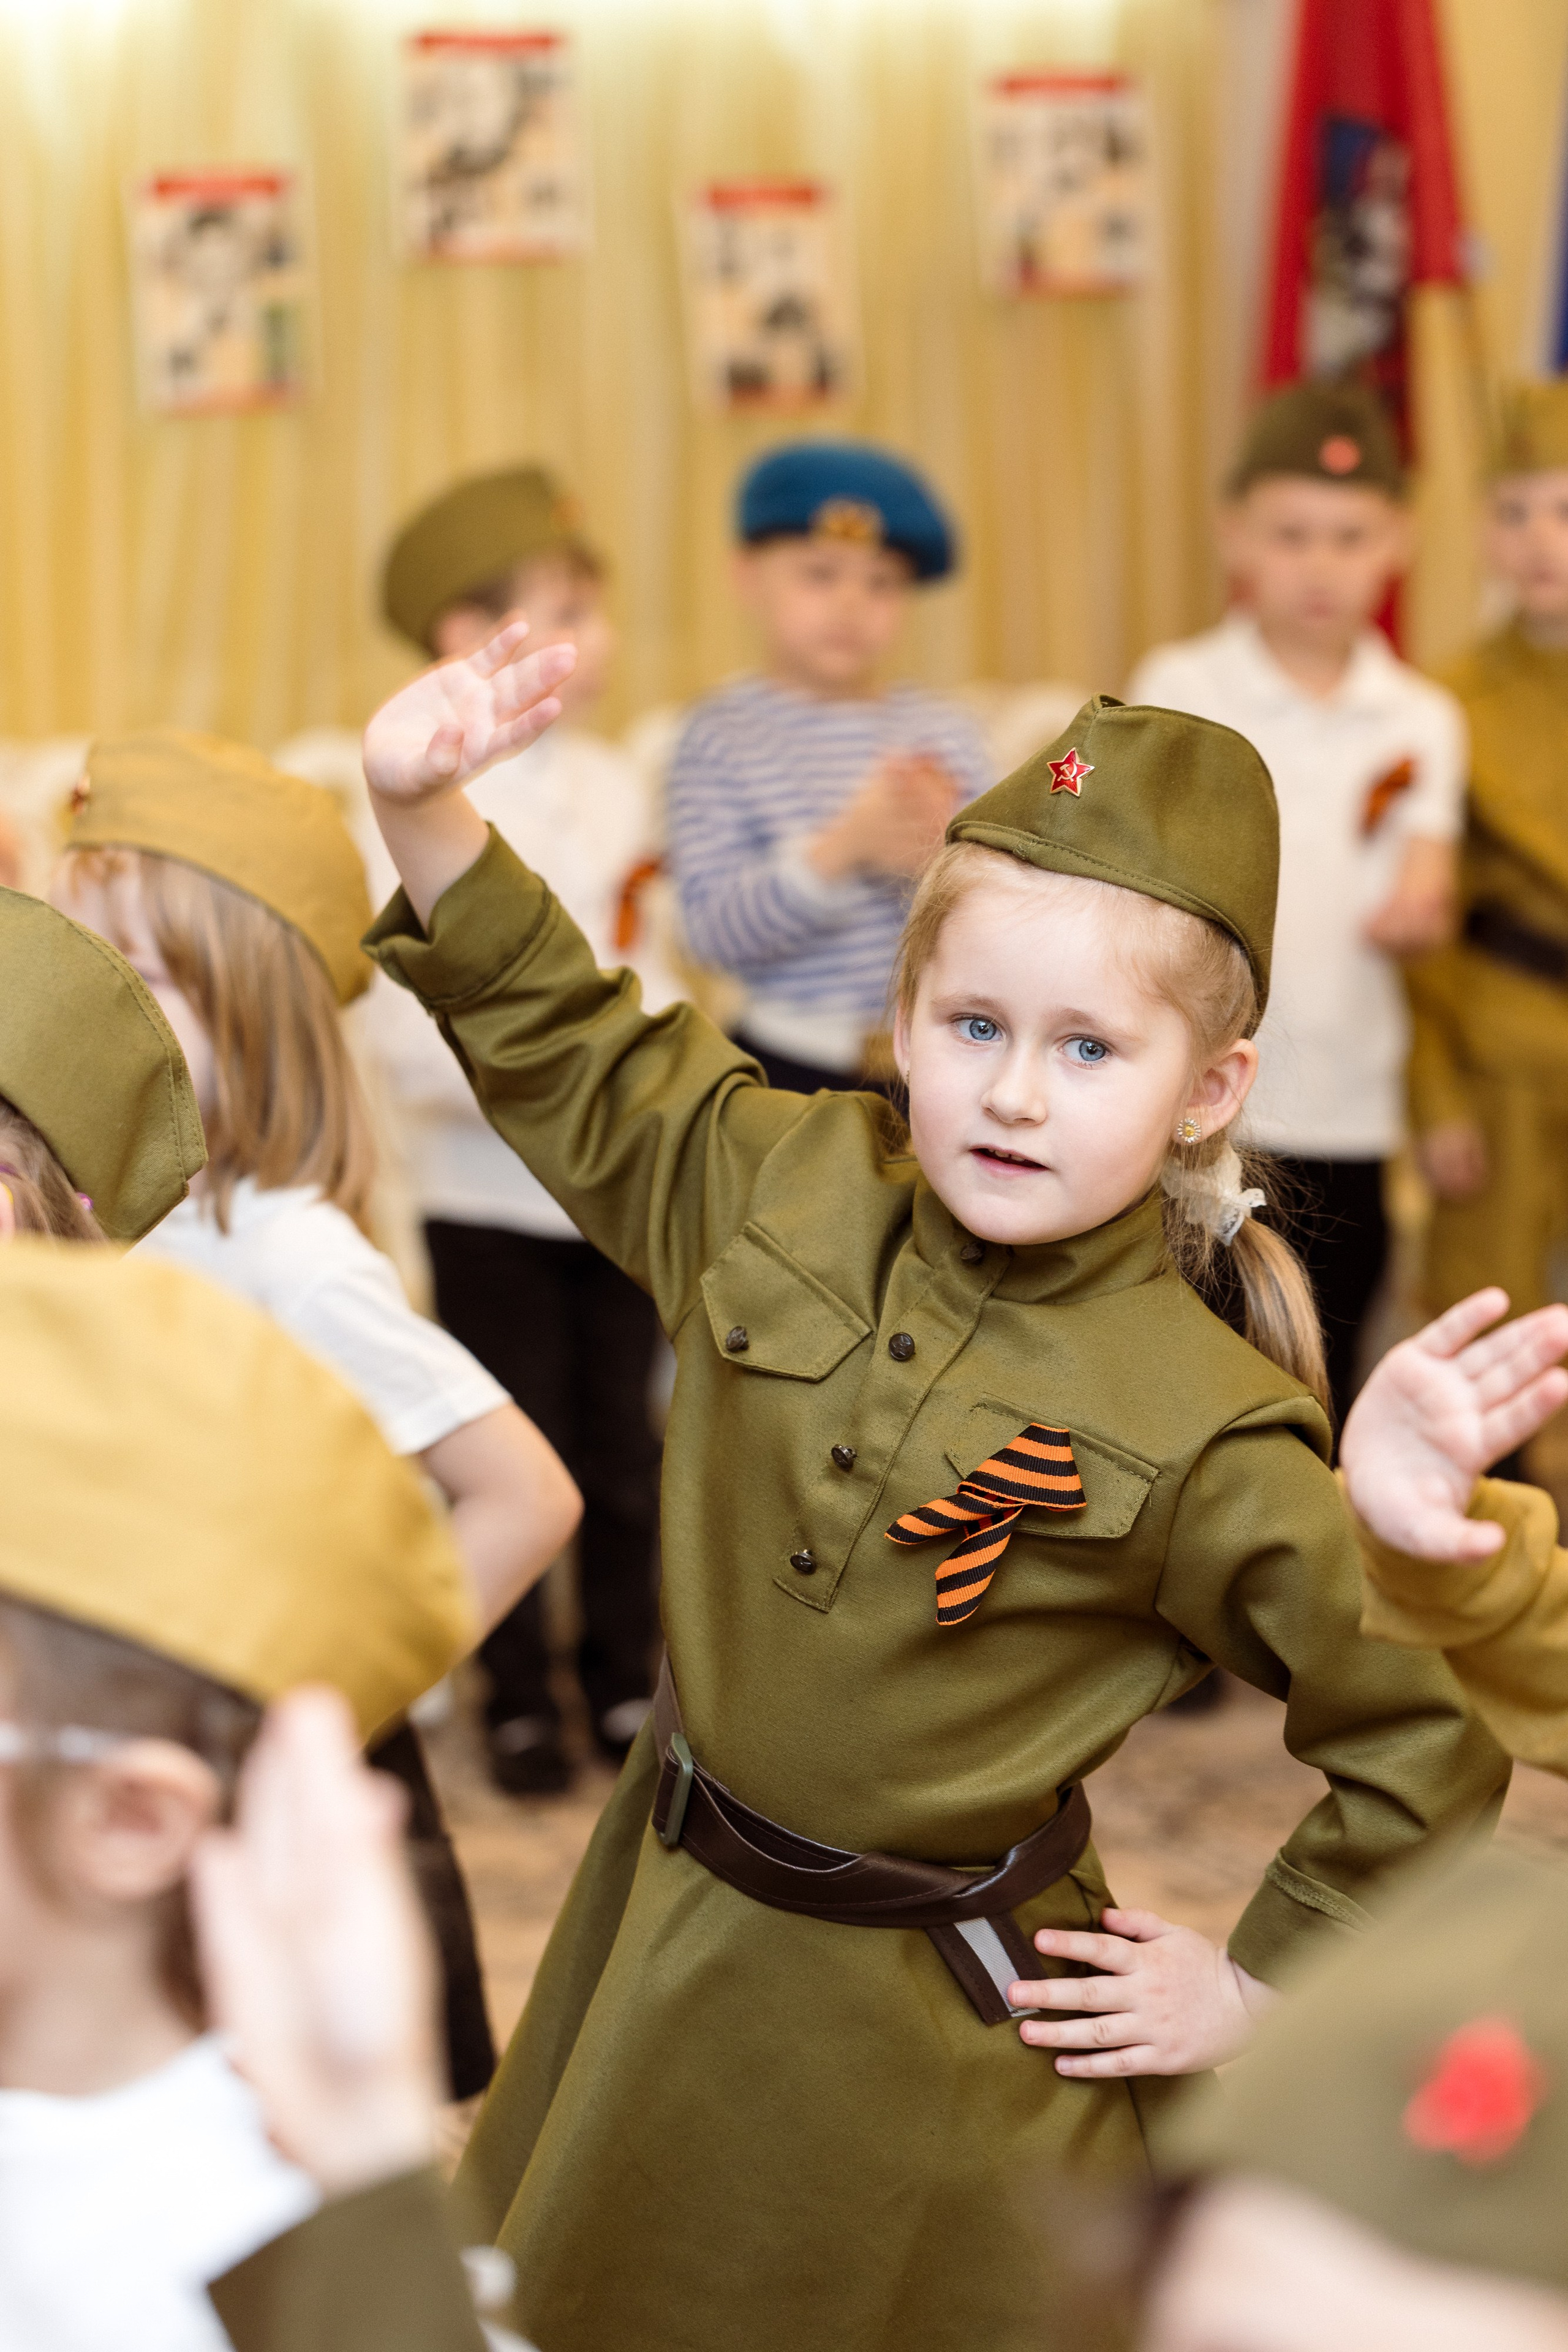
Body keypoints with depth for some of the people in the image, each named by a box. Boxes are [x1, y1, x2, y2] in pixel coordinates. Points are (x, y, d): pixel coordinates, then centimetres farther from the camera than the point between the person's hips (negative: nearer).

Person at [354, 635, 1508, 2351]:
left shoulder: (1204, 1438, -22)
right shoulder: (790, 1183, -8)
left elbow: (1423, 1742, -12)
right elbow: (573, 1064, 6)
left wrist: (1259, 1985, -6)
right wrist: (425, 811, -5)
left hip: (936, 2036, -5)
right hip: (662, 1946, 6)